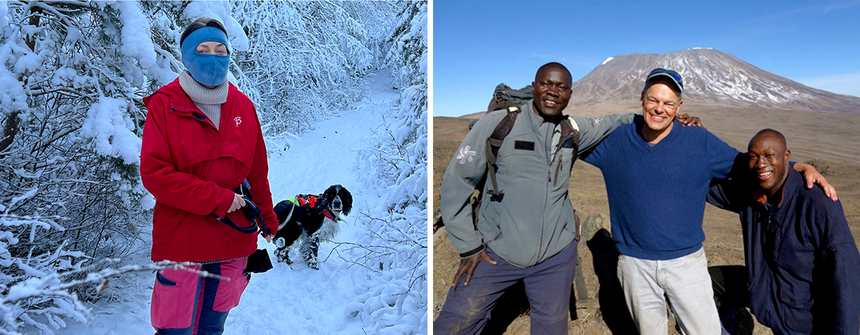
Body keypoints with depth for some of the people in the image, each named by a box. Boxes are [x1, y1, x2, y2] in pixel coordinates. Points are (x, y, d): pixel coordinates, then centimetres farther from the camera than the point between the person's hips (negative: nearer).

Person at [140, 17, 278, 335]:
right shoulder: (164, 105, -5)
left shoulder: (243, 106, 5)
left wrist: (269, 222, 16)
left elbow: (257, 173, 11)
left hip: (235, 241, 3)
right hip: (180, 243, -3)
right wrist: (217, 198, -16)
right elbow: (154, 173, -12)